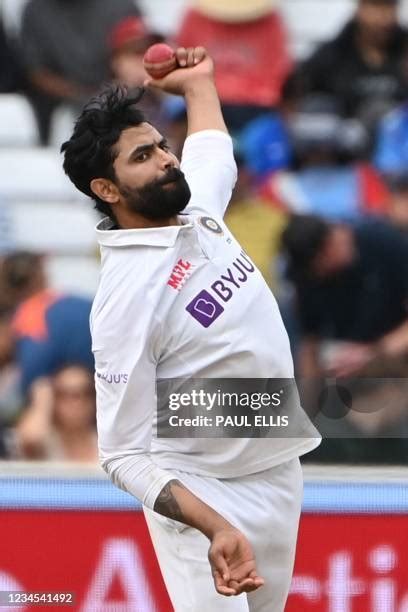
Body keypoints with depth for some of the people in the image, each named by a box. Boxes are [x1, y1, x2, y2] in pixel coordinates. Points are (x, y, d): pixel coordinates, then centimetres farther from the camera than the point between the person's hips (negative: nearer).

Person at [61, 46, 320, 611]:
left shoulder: (198, 212, 3)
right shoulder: (125, 295, -21)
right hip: (205, 497, -8)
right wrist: (216, 531, -34)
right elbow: (125, 457, -22)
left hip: (281, 473, 8)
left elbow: (212, 152, 32)